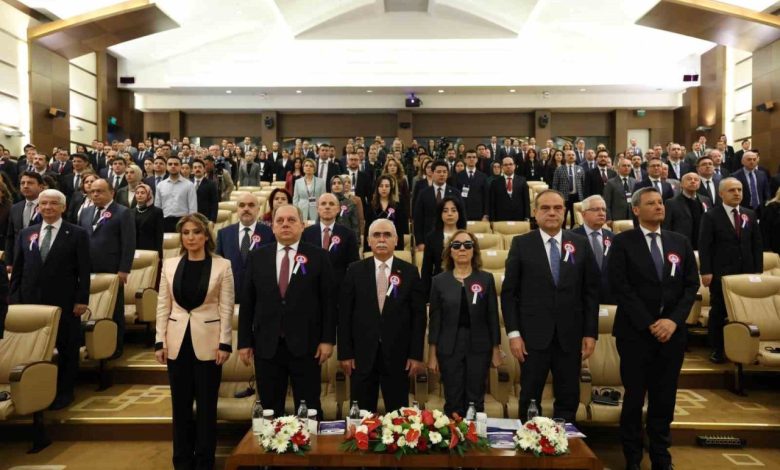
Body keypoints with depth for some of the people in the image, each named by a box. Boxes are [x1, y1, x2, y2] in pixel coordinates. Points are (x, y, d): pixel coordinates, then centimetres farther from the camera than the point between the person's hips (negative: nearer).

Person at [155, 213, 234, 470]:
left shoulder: (222, 265, -4)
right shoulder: (170, 265, 4)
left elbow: (227, 308, -4)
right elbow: (163, 306, 6)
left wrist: (224, 343, -9)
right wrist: (160, 341, 1)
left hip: (207, 342, -2)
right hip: (178, 342, 3)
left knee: (206, 405, 6)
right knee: (181, 405, 11)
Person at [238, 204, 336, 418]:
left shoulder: (318, 256, 0)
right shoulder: (256, 257, 7)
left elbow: (329, 300, -1)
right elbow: (247, 302, 7)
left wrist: (328, 339, -6)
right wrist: (244, 342, 4)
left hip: (305, 345, -2)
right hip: (266, 346, 2)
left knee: (309, 410, 7)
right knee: (269, 410, 12)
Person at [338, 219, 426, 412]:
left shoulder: (409, 271, 2)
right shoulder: (355, 270, 2)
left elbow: (418, 315, 1)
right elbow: (344, 314, 2)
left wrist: (416, 355, -3)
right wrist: (345, 353, -3)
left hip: (397, 355, 0)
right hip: (362, 354, 0)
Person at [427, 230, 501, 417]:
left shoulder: (486, 279, 1)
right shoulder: (439, 280, 0)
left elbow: (493, 316, 3)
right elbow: (435, 319, 1)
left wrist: (496, 350, 2)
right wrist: (432, 354, 0)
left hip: (479, 348, 0)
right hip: (449, 349, 0)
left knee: (476, 402, 7)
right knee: (453, 402, 6)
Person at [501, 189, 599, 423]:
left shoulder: (581, 244, 6)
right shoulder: (521, 244, 0)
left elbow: (591, 291, 6)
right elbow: (508, 291, -1)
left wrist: (591, 332, 1)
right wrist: (513, 333, -7)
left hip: (570, 336, 2)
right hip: (533, 335, -2)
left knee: (569, 399, 10)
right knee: (530, 398, 9)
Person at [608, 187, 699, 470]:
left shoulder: (680, 242, 10)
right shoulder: (623, 242, -3)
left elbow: (691, 285, 5)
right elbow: (620, 287, -10)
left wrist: (674, 320, -9)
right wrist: (649, 324, -14)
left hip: (672, 331, 3)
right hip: (635, 332, -3)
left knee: (664, 399, 10)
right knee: (634, 397, 6)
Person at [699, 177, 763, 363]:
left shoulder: (750, 215, 10)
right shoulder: (711, 216, -3)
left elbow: (757, 244, 11)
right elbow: (704, 246, -8)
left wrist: (758, 270, 4)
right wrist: (706, 271, -14)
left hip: (746, 273, 3)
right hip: (721, 273, -3)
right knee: (718, 312, 5)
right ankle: (717, 349, 16)